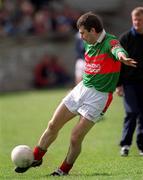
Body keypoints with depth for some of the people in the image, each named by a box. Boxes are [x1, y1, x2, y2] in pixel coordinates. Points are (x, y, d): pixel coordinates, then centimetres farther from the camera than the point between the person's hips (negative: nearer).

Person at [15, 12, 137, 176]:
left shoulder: (110, 42, -18)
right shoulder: (88, 44, 6)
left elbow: (117, 50, -43)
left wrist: (122, 56, -65)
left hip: (99, 96, -7)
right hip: (82, 88, 7)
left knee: (75, 138, -8)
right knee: (53, 125, 9)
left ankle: (64, 170, 16)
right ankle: (36, 158, 27)